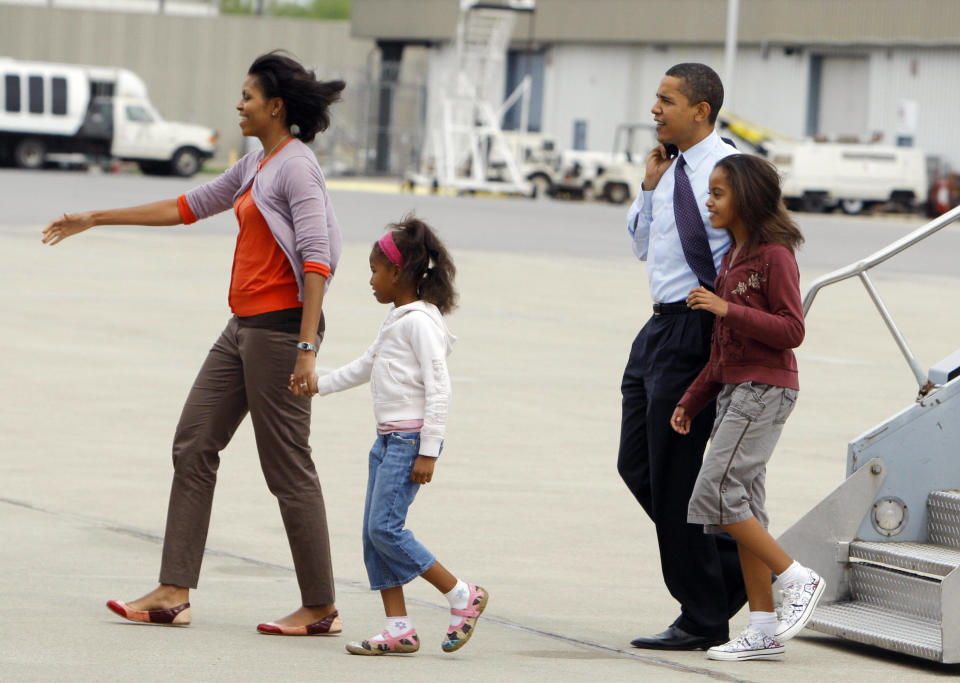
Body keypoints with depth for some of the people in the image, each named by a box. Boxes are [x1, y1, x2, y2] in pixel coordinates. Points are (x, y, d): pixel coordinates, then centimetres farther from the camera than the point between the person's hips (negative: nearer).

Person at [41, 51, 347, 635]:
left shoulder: (296, 167, -13)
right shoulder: (256, 166, 16)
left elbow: (316, 259, -20)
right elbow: (190, 206, 26)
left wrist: (306, 348, -27)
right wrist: (95, 220, 28)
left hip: (280, 326, -10)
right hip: (245, 326, 10)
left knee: (288, 469, -5)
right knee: (193, 447, 8)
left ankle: (320, 608, 3)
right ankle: (174, 593, 10)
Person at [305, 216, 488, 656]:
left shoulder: (420, 321, -13)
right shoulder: (396, 319, 17)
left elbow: (439, 388, -18)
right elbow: (366, 366, 33)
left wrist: (428, 452, -21)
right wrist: (319, 384, 34)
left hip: (412, 439, -10)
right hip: (388, 438, 10)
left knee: (385, 528, -15)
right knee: (373, 533, 5)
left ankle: (462, 596, -5)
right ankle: (399, 629, 6)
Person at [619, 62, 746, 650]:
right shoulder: (673, 169, 12)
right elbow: (643, 245, 22)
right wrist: (650, 186, 9)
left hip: (694, 332, -10)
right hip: (660, 329, 10)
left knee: (674, 475, -4)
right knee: (638, 466, 13)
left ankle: (703, 621, 7)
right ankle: (735, 567, 23)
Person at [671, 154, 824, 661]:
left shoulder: (774, 256, -10)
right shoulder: (731, 257, 16)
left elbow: (792, 330, -16)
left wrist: (727, 310, -22)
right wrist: (692, 401, 19)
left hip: (765, 390, -9)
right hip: (734, 389, 9)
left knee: (716, 495, -15)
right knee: (742, 506, 6)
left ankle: (798, 579, -5)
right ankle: (763, 630, 8)